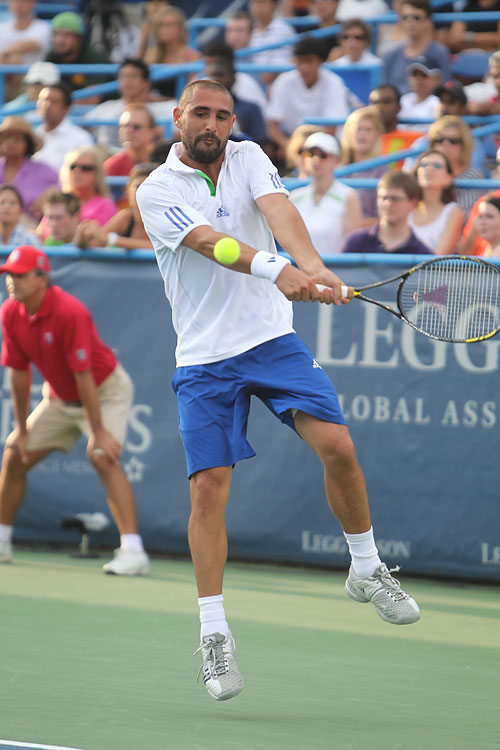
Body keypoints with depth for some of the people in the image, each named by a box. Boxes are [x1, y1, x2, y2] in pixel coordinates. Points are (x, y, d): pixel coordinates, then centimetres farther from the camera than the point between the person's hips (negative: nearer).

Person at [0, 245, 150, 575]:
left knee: (103, 457, -27)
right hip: (60, 397, 8)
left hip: (106, 390, -7)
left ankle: (133, 552, -31)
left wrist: (98, 431, -28)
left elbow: (83, 375, -31)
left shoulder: (70, 313, -32)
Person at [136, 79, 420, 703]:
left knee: (336, 445, -13)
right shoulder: (156, 191, -6)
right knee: (208, 488, -8)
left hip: (272, 339, 2)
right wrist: (277, 270, -42)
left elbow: (279, 212, -16)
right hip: (203, 360, -2)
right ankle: (214, 635, 1)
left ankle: (367, 569, 10)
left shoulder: (250, 160, 4)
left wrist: (312, 265, -37)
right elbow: (208, 242, -24)